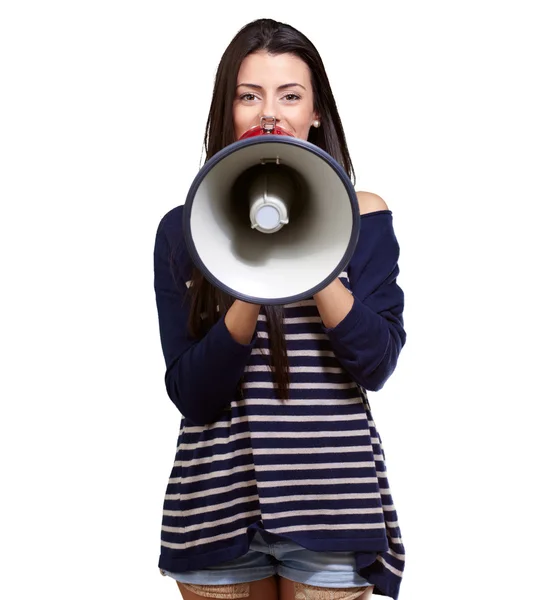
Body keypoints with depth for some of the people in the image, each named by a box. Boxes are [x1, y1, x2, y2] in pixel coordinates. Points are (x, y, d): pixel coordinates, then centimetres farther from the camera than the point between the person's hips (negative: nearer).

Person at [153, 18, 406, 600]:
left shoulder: (361, 214, 1)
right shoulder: (182, 229, 1)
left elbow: (376, 365, -8)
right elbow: (190, 395, -5)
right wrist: (251, 293, -20)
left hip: (331, 501, -1)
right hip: (217, 502, 1)